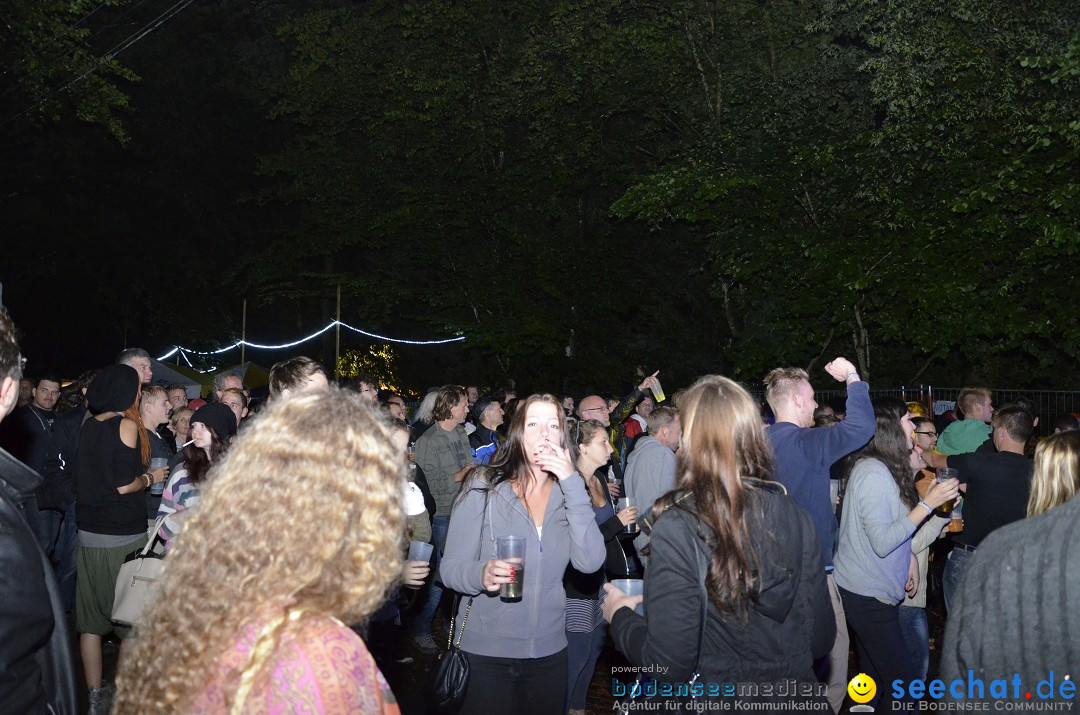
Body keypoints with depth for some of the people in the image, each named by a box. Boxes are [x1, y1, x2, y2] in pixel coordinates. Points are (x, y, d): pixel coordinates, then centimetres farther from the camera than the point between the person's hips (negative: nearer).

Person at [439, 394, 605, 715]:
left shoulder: (568, 494, 0)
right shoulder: (483, 489, -9)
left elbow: (590, 562, -14)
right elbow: (449, 568, -9)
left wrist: (572, 482, -18)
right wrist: (481, 574, -31)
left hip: (548, 651, 3)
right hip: (484, 652, -3)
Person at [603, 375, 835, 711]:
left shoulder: (676, 529, -21)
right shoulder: (795, 517, -7)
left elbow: (668, 664, -21)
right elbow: (821, 639, 0)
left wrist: (619, 615, -3)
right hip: (792, 696, 4)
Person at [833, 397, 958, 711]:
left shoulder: (881, 468, 10)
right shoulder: (874, 473, -21)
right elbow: (882, 542, -23)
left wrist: (909, 555, 8)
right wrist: (927, 504, -21)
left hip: (870, 591, 10)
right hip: (870, 597, -10)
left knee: (874, 675, 17)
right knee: (903, 684, -7)